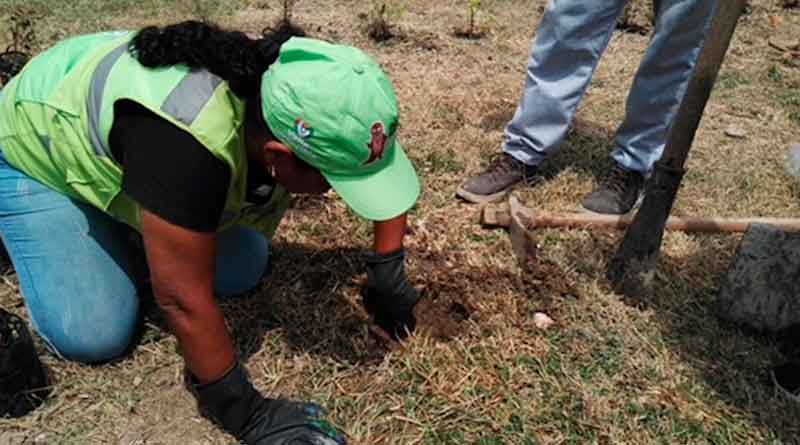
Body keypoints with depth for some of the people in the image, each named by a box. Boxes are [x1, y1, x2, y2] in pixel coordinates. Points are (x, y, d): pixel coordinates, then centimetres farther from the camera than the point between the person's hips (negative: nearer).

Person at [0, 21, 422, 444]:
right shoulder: (187, 142, -45)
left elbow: (382, 167, -6)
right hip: (36, 146, -5)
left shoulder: (307, 109, -24)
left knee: (240, 274, -5)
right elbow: (183, 298, -37)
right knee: (95, 335, -13)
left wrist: (388, 270, -8)